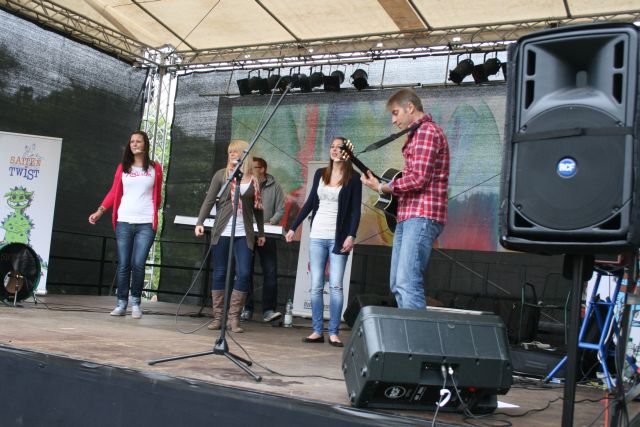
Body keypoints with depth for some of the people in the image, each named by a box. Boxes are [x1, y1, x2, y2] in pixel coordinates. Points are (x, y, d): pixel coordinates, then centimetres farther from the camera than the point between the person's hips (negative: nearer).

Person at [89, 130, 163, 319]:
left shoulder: (155, 168, 8)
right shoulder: (123, 167, 11)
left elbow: (157, 195, 12)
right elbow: (114, 192, 8)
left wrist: (156, 209, 1)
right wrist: (100, 211, 1)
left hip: (146, 224, -1)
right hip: (124, 222, 2)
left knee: (138, 264, -6)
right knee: (123, 265, 2)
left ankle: (135, 302, 7)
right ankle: (121, 303, 8)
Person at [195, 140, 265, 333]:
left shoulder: (253, 180, 8)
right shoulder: (221, 175, 4)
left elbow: (257, 208, 15)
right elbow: (209, 201, 2)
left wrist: (261, 233, 18)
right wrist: (200, 222, -9)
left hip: (244, 234, 1)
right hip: (222, 232, -1)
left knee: (244, 274, -6)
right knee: (219, 274, 3)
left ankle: (234, 317, 3)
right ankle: (218, 316, 11)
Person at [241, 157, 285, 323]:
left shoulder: (275, 187, 5)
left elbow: (280, 210, 1)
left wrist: (271, 222, -15)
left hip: (266, 235, -1)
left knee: (270, 273, -5)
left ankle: (269, 310, -2)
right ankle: (247, 309, 12)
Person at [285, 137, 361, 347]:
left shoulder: (353, 179, 0)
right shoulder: (320, 174, 12)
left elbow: (356, 210, -4)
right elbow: (310, 203, 17)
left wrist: (351, 236, -16)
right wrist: (293, 227, 15)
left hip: (338, 238, -4)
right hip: (317, 236, 4)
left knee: (336, 286, -6)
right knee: (316, 286, 2)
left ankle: (333, 333, -1)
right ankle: (317, 331, 7)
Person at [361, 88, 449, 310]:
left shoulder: (426, 131, -8)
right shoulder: (416, 134, 24)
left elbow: (418, 179, -17)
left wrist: (382, 187, -7)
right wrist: (386, 185, 9)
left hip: (422, 216, -11)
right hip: (407, 216, 11)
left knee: (407, 283, -18)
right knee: (397, 284, 10)